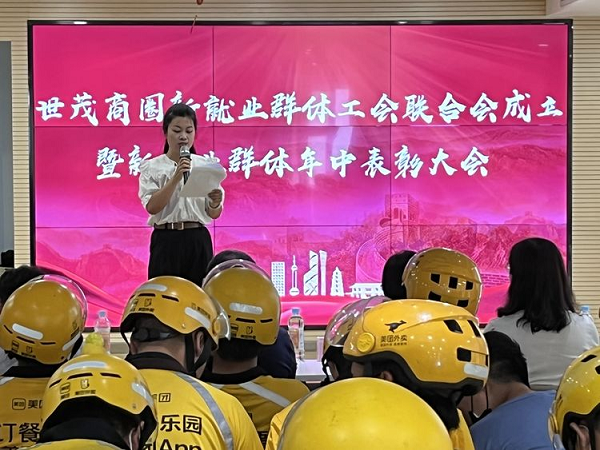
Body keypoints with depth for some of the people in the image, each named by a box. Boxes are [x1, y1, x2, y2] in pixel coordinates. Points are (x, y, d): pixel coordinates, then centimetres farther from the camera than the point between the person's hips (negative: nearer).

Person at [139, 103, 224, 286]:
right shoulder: (152, 167, 4)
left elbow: (214, 214, 4)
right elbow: (152, 207, -11)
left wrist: (215, 203, -19)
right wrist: (176, 178, -20)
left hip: (198, 242, 2)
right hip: (166, 242, -2)